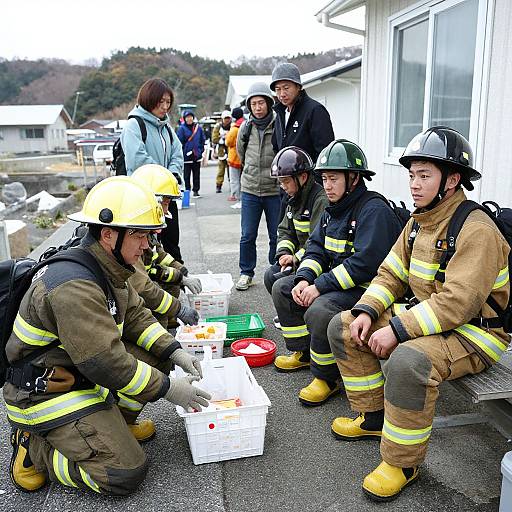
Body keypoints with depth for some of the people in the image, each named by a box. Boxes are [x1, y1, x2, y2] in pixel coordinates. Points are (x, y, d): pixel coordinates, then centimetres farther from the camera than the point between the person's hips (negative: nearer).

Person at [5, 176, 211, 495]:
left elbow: (136, 315, 8)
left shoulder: (109, 269, 0)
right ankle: (34, 447, 2)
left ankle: (112, 423, 14)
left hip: (83, 373, 10)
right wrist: (168, 389, -22)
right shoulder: (73, 287, -31)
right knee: (127, 474, -13)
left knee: (157, 355, 3)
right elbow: (105, 362, -31)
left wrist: (175, 352, -6)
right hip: (47, 396, -9)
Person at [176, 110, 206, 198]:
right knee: (186, 175, 2)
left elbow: (202, 140, 11)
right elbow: (180, 142, -5)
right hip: (186, 156, -3)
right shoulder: (182, 128, -5)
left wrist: (201, 151, 3)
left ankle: (196, 190, 19)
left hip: (197, 156, 3)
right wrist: (182, 152, -10)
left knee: (196, 174, 10)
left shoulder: (198, 128, 6)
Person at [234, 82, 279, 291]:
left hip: (275, 190, -3)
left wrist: (275, 173, 4)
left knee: (276, 236, 7)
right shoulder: (245, 128, 4)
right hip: (250, 190, 3)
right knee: (247, 236, 7)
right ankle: (246, 273, 21)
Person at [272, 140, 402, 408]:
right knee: (282, 288, 10)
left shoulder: (374, 210, -19)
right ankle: (305, 352, 22)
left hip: (366, 288, -10)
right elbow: (316, 247, 11)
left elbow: (364, 263, -28)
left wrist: (320, 286, -24)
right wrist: (304, 279, -8)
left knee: (319, 311, -33)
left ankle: (327, 377, -9)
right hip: (336, 281, 10)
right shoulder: (333, 209, 11)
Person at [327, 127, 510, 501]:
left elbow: (457, 303, -30)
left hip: (475, 333, -9)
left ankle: (403, 462, -14)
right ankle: (374, 417, 16)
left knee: (408, 361, -39)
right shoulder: (418, 222, 6)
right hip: (426, 316, 9)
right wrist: (366, 311, -9)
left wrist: (397, 330, -29)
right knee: (343, 327, 4)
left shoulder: (476, 230, -22)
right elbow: (391, 274, 8)